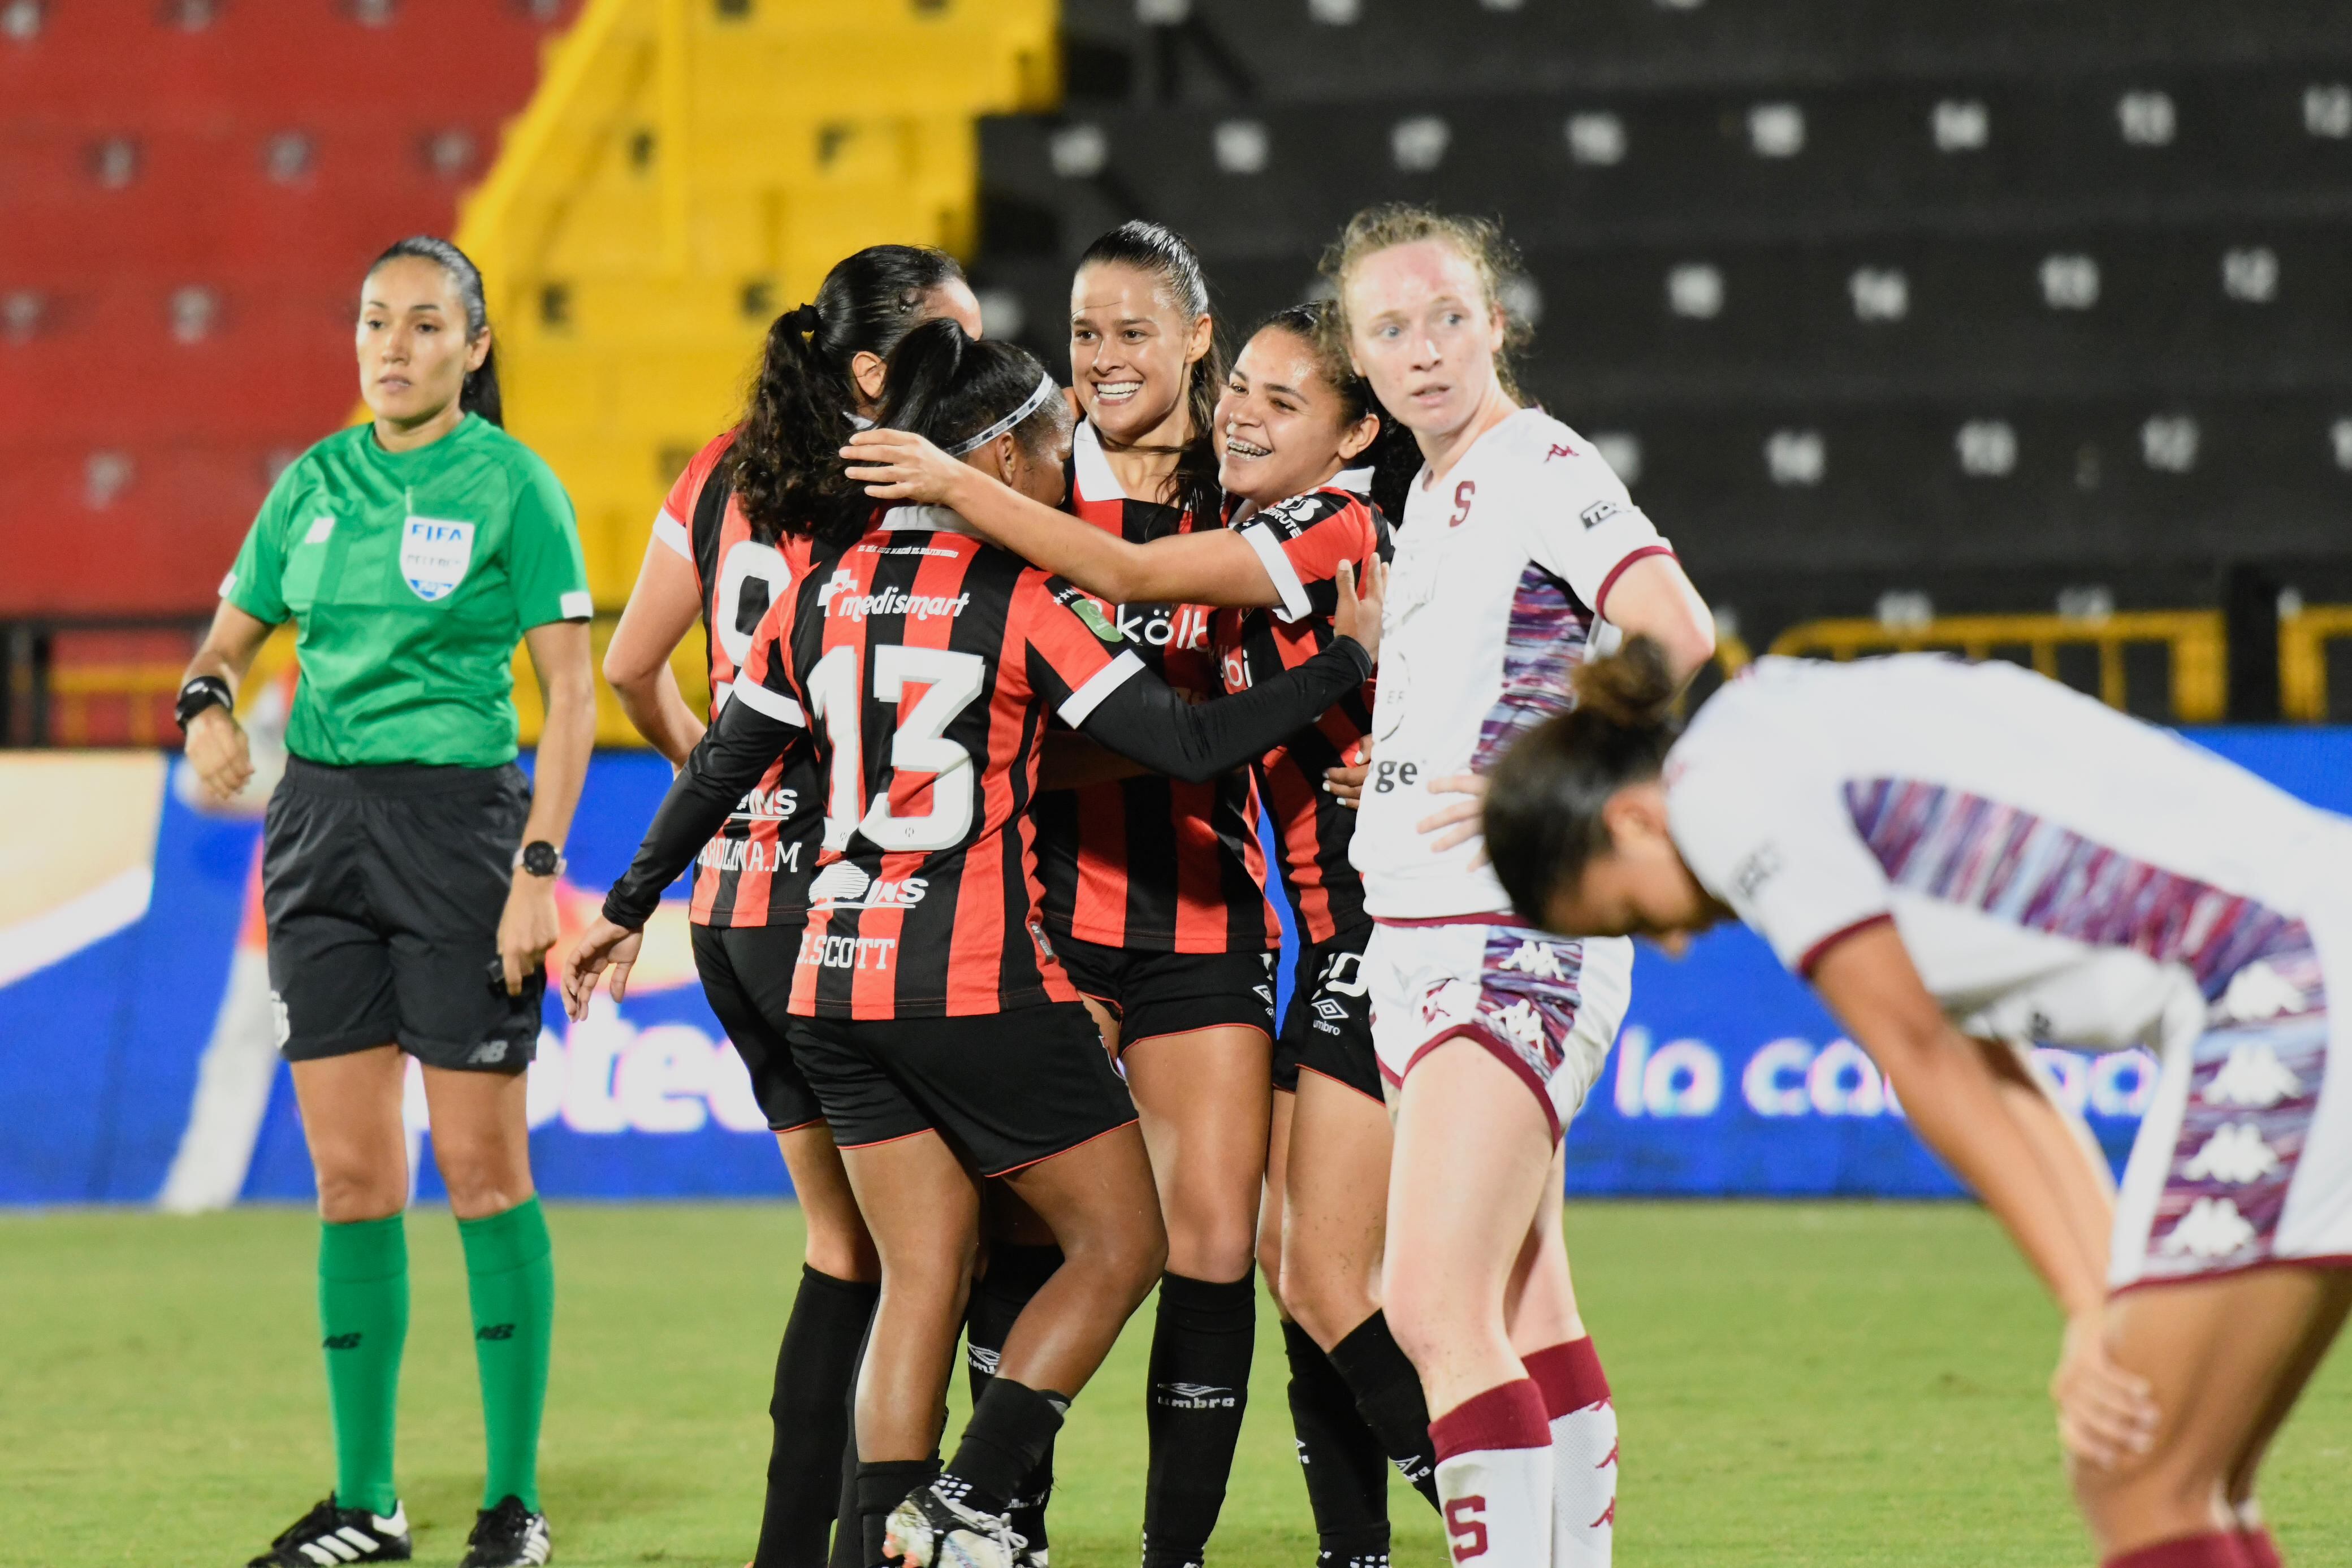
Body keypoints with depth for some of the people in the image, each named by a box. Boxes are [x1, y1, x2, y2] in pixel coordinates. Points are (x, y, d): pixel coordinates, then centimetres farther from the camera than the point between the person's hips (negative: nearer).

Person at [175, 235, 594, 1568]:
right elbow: (235, 632, 18)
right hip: (321, 813, 5)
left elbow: (573, 694, -7)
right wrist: (210, 703, -5)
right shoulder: (315, 482, 10)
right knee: (353, 1172, 5)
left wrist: (539, 868, -15)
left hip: (459, 812, -5)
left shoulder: (512, 485, -5)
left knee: (482, 1168, -3)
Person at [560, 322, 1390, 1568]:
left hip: (840, 984, 7)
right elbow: (1190, 745, -13)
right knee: (1120, 1242, 6)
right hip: (980, 987, -7)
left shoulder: (828, 585, 7)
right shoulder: (1016, 600, -10)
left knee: (921, 1275, 11)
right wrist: (1348, 660, -4)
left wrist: (627, 908, 26)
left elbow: (723, 763, 14)